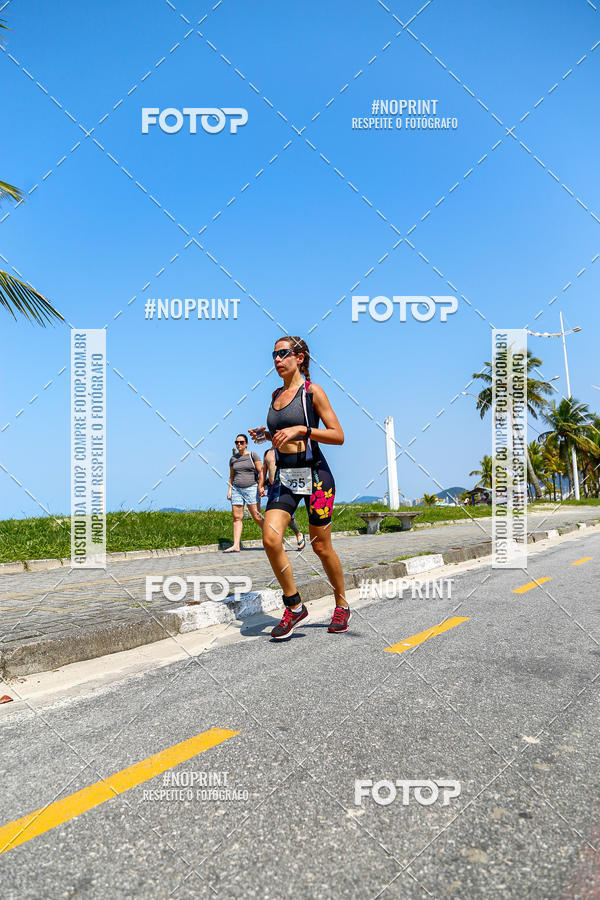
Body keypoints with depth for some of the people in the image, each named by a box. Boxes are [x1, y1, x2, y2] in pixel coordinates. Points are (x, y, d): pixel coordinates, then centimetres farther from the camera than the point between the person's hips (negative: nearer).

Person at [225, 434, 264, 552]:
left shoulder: (253, 455, 1)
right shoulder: (233, 459, 14)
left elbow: (261, 472, -3)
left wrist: (260, 487, -11)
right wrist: (229, 489, 12)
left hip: (251, 488, -4)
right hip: (236, 489, 4)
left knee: (256, 516, -7)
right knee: (237, 517, -2)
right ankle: (236, 546, -3)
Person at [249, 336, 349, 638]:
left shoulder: (312, 392, -5)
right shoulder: (276, 394, 13)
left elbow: (338, 435, -9)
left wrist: (301, 430, -19)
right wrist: (266, 434, 8)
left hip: (314, 474, -5)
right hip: (284, 476, 5)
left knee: (321, 547, 3)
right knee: (271, 538, -14)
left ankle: (342, 606, 26)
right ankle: (294, 608, 3)